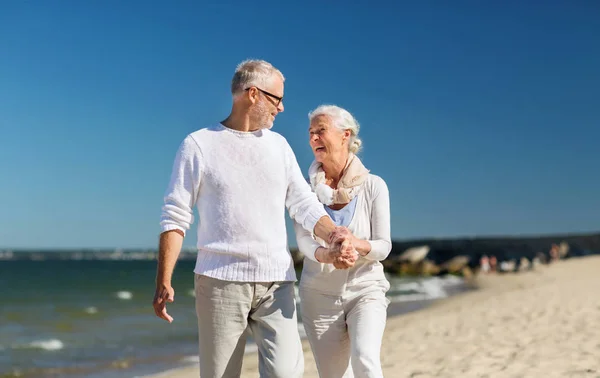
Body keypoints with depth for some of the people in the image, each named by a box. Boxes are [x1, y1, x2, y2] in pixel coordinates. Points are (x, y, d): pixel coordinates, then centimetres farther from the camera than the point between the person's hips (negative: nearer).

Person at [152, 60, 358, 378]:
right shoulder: (198, 145, 2)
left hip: (276, 281, 3)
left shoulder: (278, 145, 14)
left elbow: (304, 204, 10)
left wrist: (334, 234, -11)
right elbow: (175, 217, 0)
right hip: (220, 281, -3)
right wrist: (164, 283, -7)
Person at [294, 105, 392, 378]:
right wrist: (326, 254, -36)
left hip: (365, 291, -2)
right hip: (319, 295, 2)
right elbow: (303, 240, -12)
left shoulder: (373, 186, -5)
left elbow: (384, 246, -7)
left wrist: (357, 244, -30)